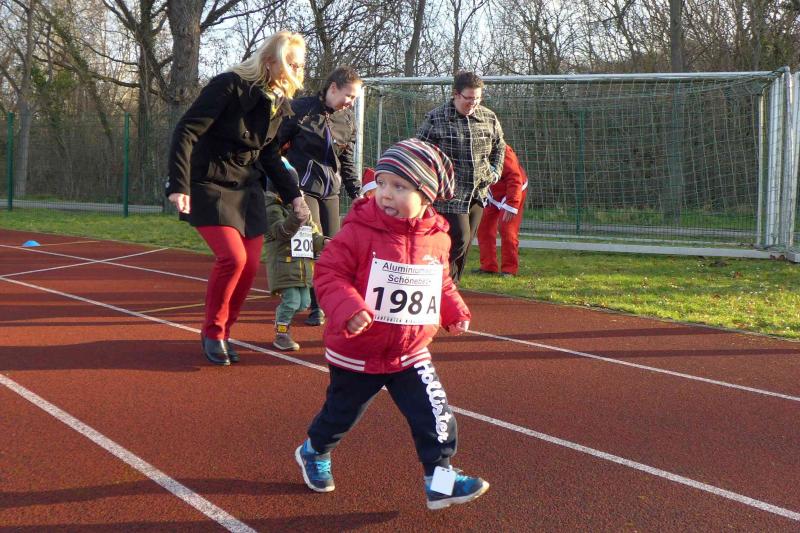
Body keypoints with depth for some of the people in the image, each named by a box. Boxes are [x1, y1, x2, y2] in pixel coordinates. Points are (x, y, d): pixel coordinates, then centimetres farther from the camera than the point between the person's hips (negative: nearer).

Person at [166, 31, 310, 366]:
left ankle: (223, 332, 23)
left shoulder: (280, 104, 4)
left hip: (248, 189, 7)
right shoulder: (230, 86, -17)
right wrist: (178, 186, -26)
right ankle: (212, 332, 4)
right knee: (232, 257, -19)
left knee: (251, 264, 2)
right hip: (209, 188, -7)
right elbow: (186, 131, -20)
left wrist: (293, 194, 6)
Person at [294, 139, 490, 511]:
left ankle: (440, 481, 9)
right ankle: (313, 454, 46)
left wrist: (455, 312, 2)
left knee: (435, 414, -5)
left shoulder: (437, 238, -2)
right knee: (340, 414, 17)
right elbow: (328, 273, -20)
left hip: (411, 354, 3)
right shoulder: (359, 231, -19)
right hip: (356, 354, -3)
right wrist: (348, 308, -34)